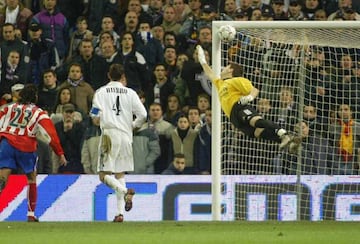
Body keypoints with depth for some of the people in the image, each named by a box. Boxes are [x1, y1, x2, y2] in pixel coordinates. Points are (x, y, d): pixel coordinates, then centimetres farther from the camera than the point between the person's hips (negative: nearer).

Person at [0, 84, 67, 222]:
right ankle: (31, 214, 19)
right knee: (32, 178, 19)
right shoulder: (38, 113, 10)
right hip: (26, 147, -1)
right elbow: (51, 134, 3)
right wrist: (60, 154, 6)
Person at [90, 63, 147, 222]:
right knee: (120, 174, 12)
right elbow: (143, 115, 1)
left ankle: (125, 192, -29)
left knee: (104, 175, -1)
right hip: (126, 135, 3)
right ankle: (120, 212, 4)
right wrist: (133, 126, 19)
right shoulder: (130, 93, 8)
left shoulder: (101, 92, 3)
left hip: (109, 133, -3)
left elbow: (95, 114, -7)